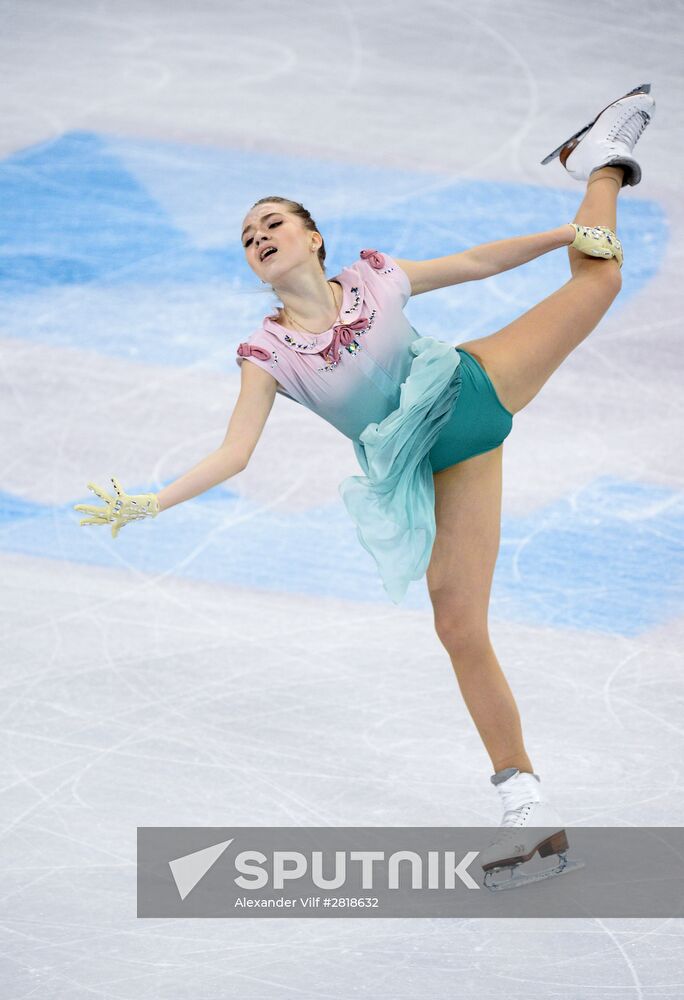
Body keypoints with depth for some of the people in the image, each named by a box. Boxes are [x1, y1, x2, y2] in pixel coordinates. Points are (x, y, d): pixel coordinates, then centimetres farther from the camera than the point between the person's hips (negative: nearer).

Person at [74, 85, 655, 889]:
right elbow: (233, 454, -11)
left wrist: (572, 232, 4)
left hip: (475, 386, 1)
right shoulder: (268, 354, -8)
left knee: (596, 277, 4)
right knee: (459, 629, -9)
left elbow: (475, 261, 6)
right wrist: (148, 504, -22)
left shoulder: (374, 277, -4)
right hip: (446, 466, -1)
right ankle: (528, 810, -1)